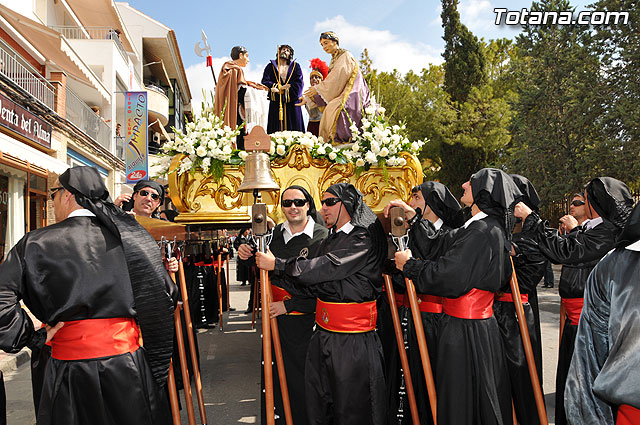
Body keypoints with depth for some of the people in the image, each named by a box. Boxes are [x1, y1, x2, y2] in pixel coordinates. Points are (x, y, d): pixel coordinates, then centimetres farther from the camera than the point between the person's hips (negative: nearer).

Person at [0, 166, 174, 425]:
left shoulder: (36, 243, -3)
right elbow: (158, 302, -6)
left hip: (70, 372, 0)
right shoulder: (130, 234, -3)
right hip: (129, 365, 1)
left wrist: (33, 337, 2)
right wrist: (159, 370, 2)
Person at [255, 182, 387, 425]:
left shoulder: (363, 239, -13)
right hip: (322, 335, 8)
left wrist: (276, 265, -17)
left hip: (353, 340, -8)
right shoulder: (329, 240, 13)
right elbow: (314, 285, 12)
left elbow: (325, 268, -22)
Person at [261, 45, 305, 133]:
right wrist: (281, 87, -10)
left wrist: (281, 90, -9)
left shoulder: (295, 66, 15)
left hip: (292, 104, 0)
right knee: (276, 131, -7)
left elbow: (299, 83, 0)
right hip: (276, 104, 0)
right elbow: (265, 82, 2)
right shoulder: (271, 66, 15)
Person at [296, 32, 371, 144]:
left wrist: (318, 88, -16)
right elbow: (329, 83, 17)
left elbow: (338, 77, -15)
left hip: (353, 94, -8)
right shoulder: (333, 60, 21)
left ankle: (342, 141, -31)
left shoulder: (345, 56, -2)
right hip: (341, 94, 8)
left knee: (334, 109, -30)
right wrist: (308, 97, 12)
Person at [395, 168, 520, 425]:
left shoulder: (482, 231, -18)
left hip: (464, 331, -9)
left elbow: (449, 277, -24)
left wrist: (409, 264, -10)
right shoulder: (489, 228, 12)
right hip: (481, 324, 9)